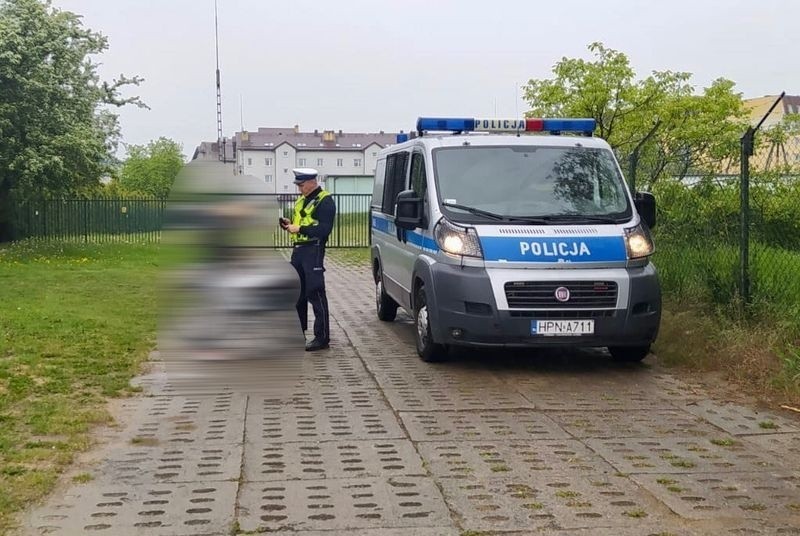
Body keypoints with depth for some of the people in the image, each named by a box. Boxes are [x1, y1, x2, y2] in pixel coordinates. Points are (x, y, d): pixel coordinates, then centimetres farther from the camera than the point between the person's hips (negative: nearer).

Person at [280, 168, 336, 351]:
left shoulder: (325, 201, -11)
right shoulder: (301, 200, 18)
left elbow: (324, 229, -20)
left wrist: (300, 229, -21)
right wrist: (289, 224, 6)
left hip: (313, 250, -9)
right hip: (298, 249, 9)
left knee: (315, 293, -8)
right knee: (297, 292, 14)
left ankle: (322, 338, -4)